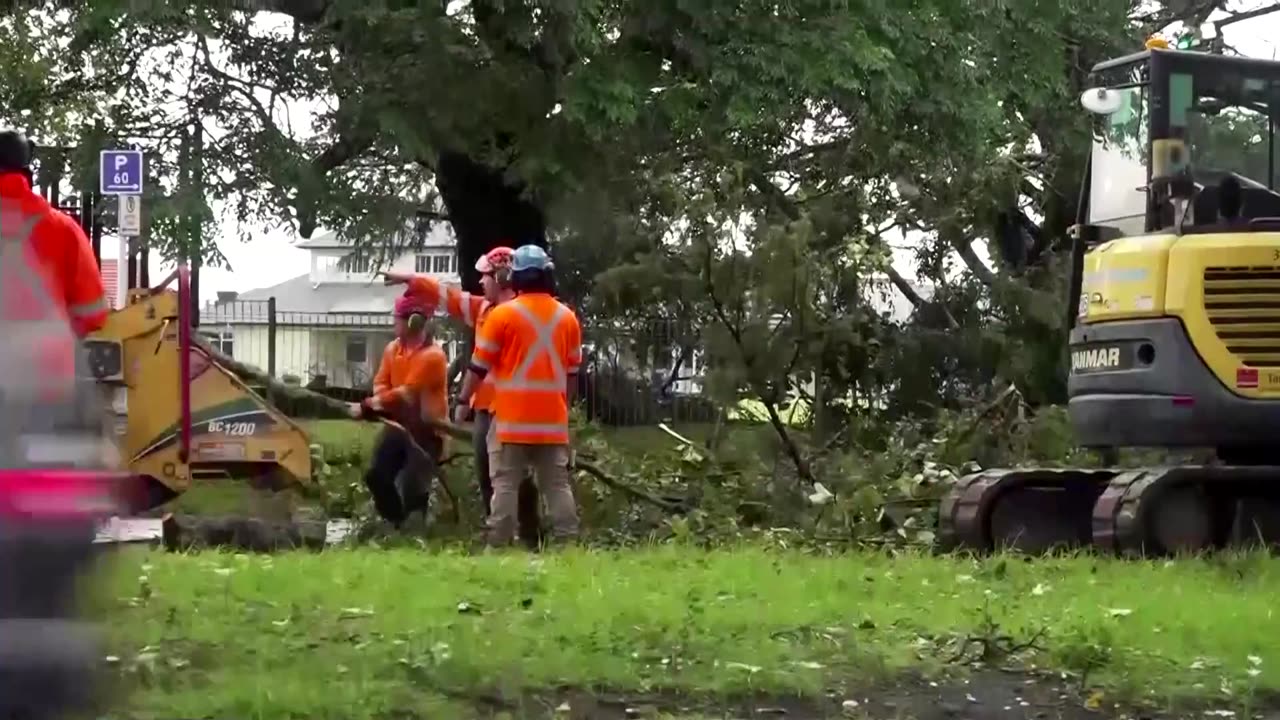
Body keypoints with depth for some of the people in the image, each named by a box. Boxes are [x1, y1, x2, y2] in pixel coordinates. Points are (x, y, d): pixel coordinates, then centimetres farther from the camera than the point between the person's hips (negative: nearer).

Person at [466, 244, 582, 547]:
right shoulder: (567, 317, 7)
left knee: (505, 485, -1)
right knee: (557, 485, 7)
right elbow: (572, 372, 13)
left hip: (513, 417, -4)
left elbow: (479, 366, -2)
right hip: (553, 419, 4)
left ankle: (499, 545, -5)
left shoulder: (503, 314, -6)